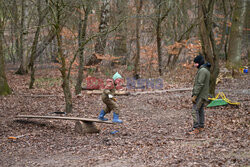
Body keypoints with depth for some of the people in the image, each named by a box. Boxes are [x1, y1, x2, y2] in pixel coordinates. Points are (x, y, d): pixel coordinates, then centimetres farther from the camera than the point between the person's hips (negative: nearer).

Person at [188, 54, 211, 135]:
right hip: (203, 95, 10)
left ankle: (196, 128, -11)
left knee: (195, 111, -10)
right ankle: (201, 127, 19)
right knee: (201, 110, 14)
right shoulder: (206, 70, 15)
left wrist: (194, 95, -21)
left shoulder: (202, 71, -17)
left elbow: (200, 84, -22)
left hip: (200, 95, -10)